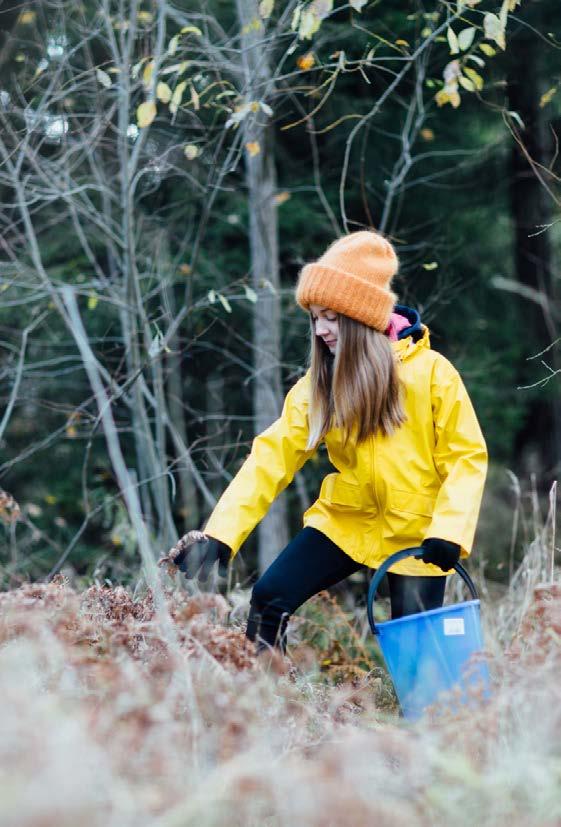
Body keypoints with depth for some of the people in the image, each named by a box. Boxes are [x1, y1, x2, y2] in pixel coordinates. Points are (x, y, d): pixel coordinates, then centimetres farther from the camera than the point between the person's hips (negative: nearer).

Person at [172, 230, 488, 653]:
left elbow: (467, 457, -10)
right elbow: (274, 455, -8)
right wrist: (220, 535, -18)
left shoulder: (431, 372, -13)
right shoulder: (320, 382, -2)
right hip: (345, 521, 4)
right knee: (268, 599, -8)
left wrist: (448, 531, -24)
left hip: (416, 533, -4)